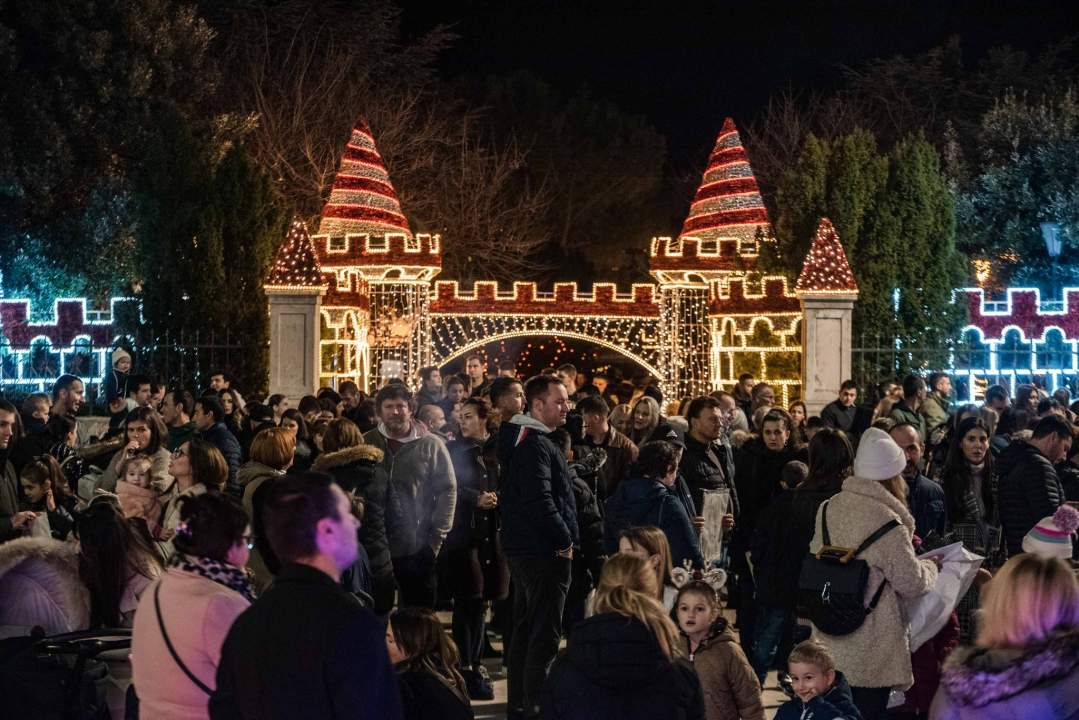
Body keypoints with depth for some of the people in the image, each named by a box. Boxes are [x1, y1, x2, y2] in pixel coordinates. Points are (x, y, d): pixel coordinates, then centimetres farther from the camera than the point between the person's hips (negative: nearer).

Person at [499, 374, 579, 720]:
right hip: (544, 552, -11)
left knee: (525, 630, 17)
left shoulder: (523, 440, 14)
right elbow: (539, 501, -27)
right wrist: (565, 540, -16)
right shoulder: (535, 445, -18)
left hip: (524, 549, 11)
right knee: (545, 636, -6)